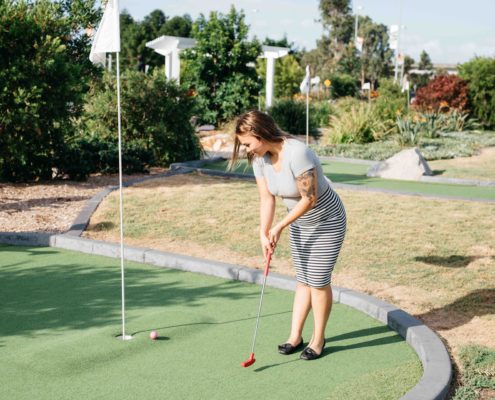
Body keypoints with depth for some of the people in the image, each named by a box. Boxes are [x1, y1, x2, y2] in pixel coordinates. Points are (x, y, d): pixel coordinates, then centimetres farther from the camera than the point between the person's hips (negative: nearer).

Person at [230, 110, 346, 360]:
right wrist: (264, 234, -16)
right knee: (303, 280, 12)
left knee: (318, 281, -2)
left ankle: (318, 340, 14)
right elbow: (266, 198, -6)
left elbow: (309, 199, -27)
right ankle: (295, 337, 18)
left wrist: (279, 227, -20)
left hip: (327, 220, -7)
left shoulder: (297, 154, -32)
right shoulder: (259, 159, -9)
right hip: (299, 222, 7)